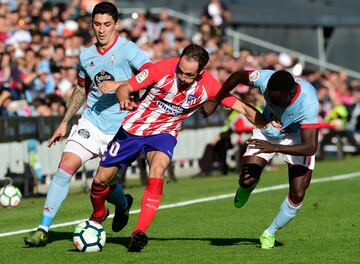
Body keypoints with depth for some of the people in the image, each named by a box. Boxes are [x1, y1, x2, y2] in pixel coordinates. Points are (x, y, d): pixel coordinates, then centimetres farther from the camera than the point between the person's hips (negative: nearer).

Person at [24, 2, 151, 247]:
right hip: (91, 122, 4)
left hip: (120, 129, -4)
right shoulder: (86, 55, 10)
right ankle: (43, 229, -10)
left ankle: (123, 204, 37)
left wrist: (123, 85, -34)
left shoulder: (127, 49, -8)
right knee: (65, 168, -13)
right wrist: (64, 122, 23)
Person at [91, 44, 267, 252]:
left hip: (164, 133, 0)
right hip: (133, 127, 0)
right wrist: (124, 99, -37)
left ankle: (139, 233, -30)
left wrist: (269, 124, -26)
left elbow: (241, 107, -12)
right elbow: (125, 88, -15)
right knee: (101, 179, 4)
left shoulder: (209, 86, -19)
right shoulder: (162, 69, -24)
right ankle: (98, 215, 38)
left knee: (157, 172, -32)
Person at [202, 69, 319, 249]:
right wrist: (215, 102, -3)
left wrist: (274, 147, -53)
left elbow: (310, 147, -43)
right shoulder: (264, 79, -33)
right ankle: (244, 190, 28)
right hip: (268, 130, 2)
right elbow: (237, 76, -10)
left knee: (297, 195, -12)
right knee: (247, 181, -12)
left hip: (298, 137, -2)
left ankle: (270, 234, 14)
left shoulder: (308, 103, -41)